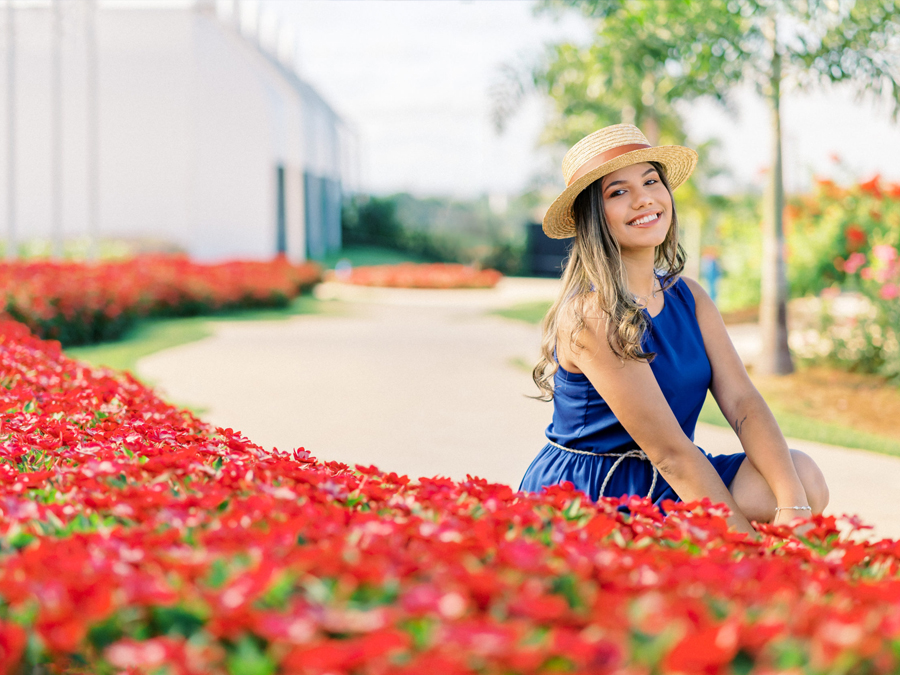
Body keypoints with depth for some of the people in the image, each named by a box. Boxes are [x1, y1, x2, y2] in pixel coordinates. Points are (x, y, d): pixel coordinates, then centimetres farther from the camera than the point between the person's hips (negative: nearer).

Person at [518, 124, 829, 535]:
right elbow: (669, 451, -21)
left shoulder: (688, 296, 6)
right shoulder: (590, 315, -19)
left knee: (805, 478, -14)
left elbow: (742, 402, -7)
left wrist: (793, 505, -23)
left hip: (661, 487, 8)